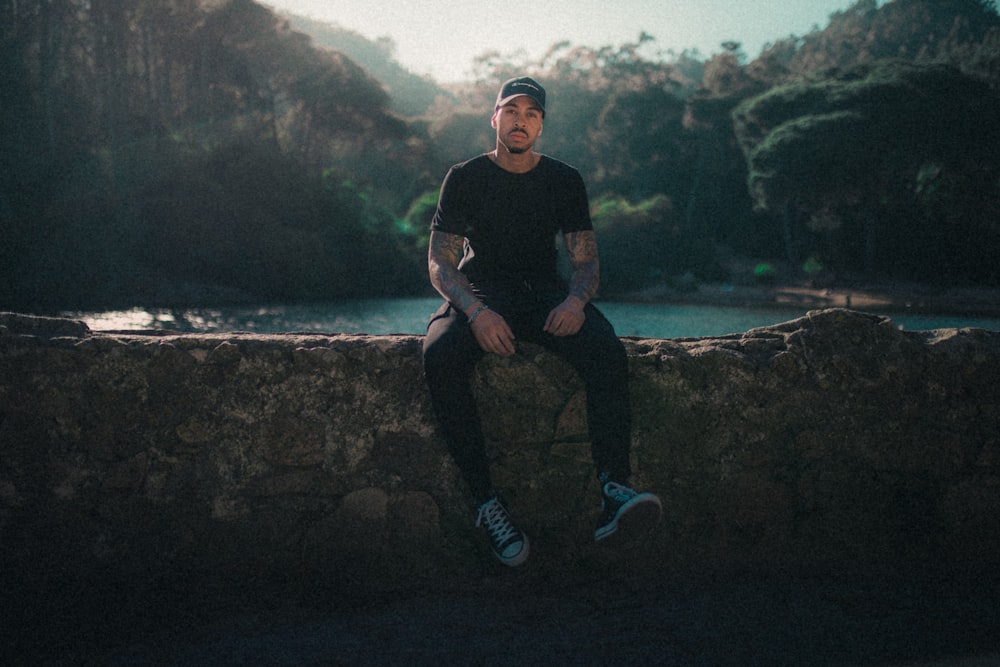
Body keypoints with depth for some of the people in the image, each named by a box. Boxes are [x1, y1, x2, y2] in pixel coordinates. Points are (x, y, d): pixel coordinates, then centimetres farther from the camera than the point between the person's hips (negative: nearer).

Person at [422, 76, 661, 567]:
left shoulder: (564, 181, 8)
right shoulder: (465, 179, 3)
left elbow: (586, 260, 6)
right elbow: (440, 264, -3)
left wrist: (576, 299, -19)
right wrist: (477, 311, -24)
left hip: (545, 294, 1)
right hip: (480, 294, -1)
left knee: (608, 352, -32)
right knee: (439, 356, -36)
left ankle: (614, 490, -40)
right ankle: (486, 501, -34)